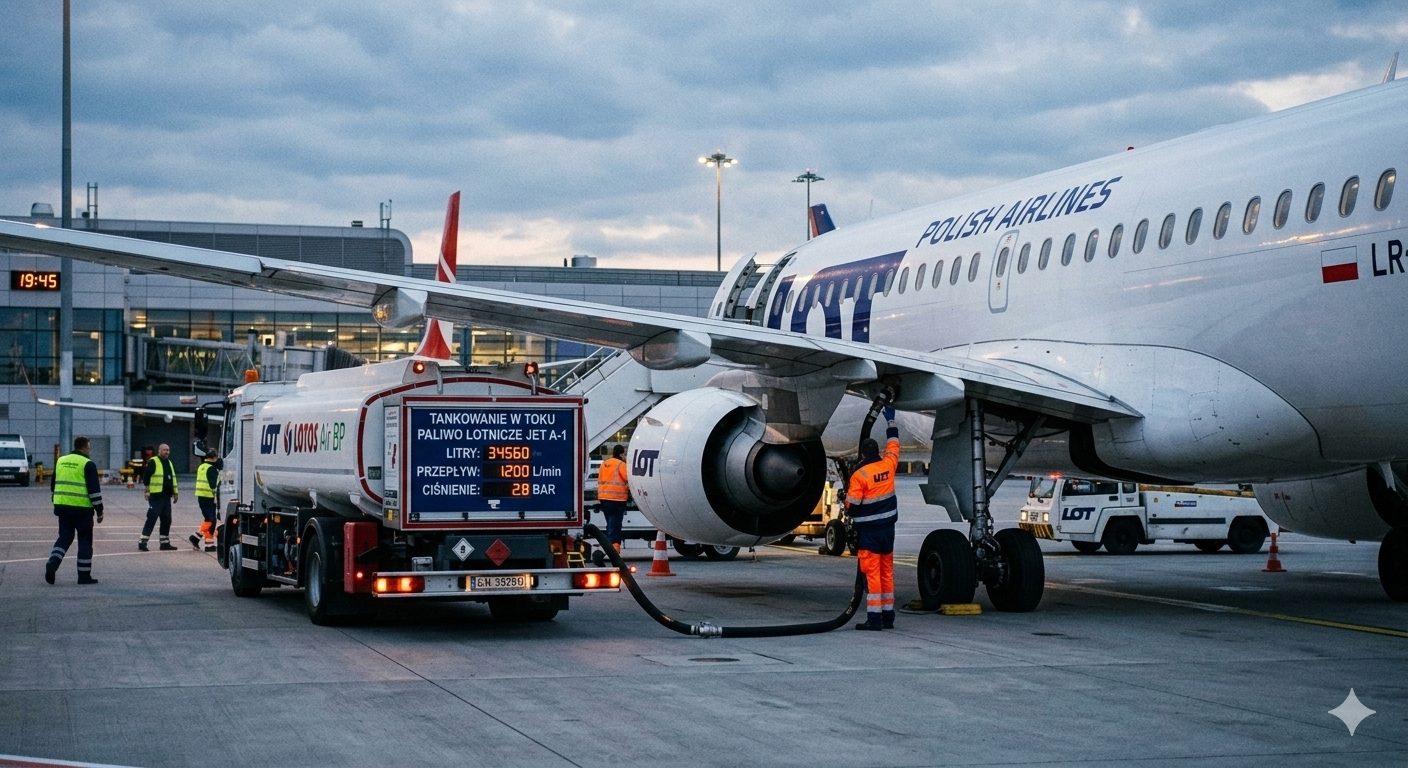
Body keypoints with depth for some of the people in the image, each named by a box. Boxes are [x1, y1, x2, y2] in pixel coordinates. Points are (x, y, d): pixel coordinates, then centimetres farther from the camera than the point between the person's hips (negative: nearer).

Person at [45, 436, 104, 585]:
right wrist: (99, 511, -6)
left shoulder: (61, 461, 12)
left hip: (62, 507, 5)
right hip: (82, 508, -5)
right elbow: (94, 489, -11)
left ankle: (52, 563, -10)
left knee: (64, 538, 13)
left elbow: (53, 485, 20)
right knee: (85, 541, 4)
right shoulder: (88, 464, -8)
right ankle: (84, 575, 5)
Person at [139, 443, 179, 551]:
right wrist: (147, 490, -16)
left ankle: (165, 542, 18)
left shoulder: (169, 463, 19)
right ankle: (142, 542, -7)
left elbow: (173, 478, 24)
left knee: (166, 520, 11)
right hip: (156, 496, -8)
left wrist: (175, 492, 21)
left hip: (166, 496, 8)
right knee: (152, 518, -10)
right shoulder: (153, 462, -7)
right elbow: (146, 476, -11)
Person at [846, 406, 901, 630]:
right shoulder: (888, 465, 1)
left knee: (872, 572, -5)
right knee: (887, 572, 12)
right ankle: (888, 616, 16)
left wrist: (854, 519, 10)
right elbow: (893, 445, 20)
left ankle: (874, 617, -8)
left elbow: (851, 505, -13)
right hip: (888, 528, 6)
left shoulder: (859, 475, -15)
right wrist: (891, 421, 33)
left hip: (868, 530, -6)